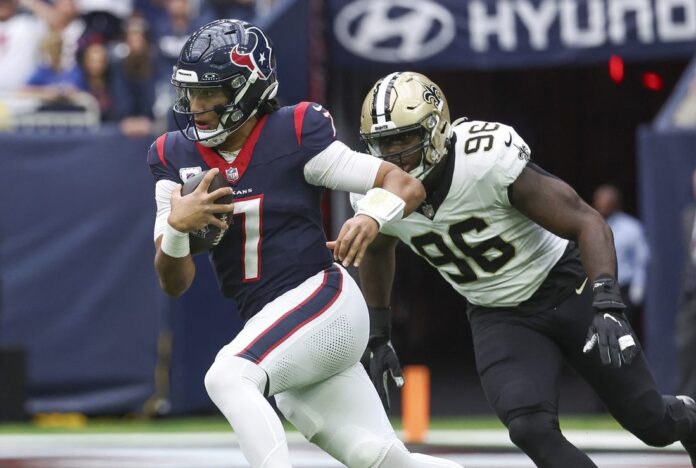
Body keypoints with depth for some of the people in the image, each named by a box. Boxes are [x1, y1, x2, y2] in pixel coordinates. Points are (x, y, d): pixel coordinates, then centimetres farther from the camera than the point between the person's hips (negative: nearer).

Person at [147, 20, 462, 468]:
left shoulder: (295, 136, -10)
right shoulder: (176, 158, 4)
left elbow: (407, 186, -9)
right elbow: (174, 283, 3)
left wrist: (372, 217, -31)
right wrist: (177, 226, -17)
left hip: (322, 300, -6)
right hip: (267, 322, 6)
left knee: (227, 376, -30)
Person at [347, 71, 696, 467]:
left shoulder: (489, 160, -29)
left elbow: (588, 222, -26)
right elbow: (376, 252, 13)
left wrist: (607, 306, -37)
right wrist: (378, 338, 15)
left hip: (567, 288, -4)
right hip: (500, 316, 4)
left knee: (651, 423, 4)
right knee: (531, 429, -22)